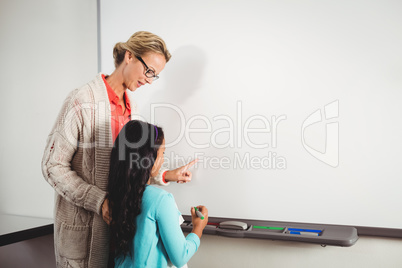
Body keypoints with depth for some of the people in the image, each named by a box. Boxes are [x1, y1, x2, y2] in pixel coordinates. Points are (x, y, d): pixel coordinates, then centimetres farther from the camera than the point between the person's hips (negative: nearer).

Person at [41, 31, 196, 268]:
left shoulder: (131, 107, 9)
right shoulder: (83, 101, -15)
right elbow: (53, 167, -16)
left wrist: (164, 176, 5)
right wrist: (100, 201, -22)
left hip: (119, 219, 7)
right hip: (83, 226, -6)